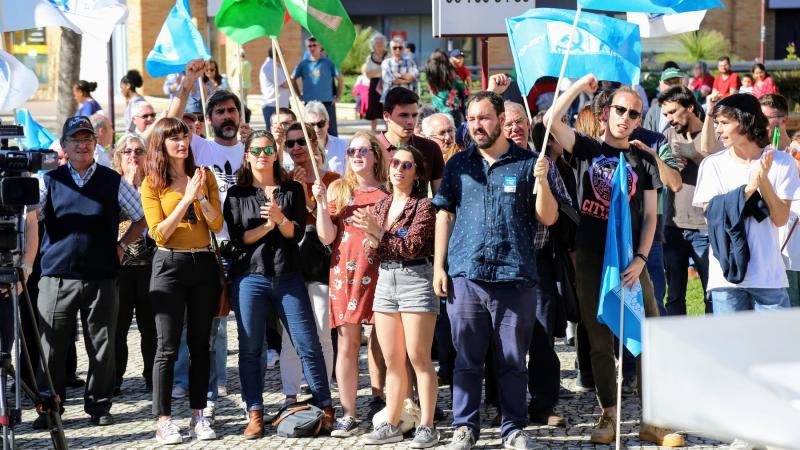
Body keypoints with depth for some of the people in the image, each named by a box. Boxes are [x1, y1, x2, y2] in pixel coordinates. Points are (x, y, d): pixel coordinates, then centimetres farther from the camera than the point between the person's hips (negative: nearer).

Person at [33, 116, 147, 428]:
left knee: (102, 346, 5)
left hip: (101, 277, 1)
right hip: (57, 276, 0)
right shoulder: (50, 181, 7)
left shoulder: (112, 182, 7)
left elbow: (142, 217, 14)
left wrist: (122, 245, 6)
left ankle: (99, 406, 18)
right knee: (52, 346, 1)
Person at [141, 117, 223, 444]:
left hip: (204, 263, 3)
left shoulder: (204, 176, 7)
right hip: (170, 265, -3)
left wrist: (201, 196, -15)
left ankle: (198, 415, 13)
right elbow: (159, 233, -9)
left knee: (200, 344, 7)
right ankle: (163, 420, -1)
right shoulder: (152, 184, -1)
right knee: (168, 347, -4)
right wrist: (186, 199, -16)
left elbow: (217, 224, 1)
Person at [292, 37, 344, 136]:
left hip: (327, 103, -2)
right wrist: (299, 95, 8)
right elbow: (293, 79, 15)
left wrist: (338, 97, 2)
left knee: (331, 132, -2)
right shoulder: (303, 64, 5)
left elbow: (340, 79, 6)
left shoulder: (328, 62, 0)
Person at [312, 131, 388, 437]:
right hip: (345, 272, 1)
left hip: (380, 272, -1)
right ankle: (348, 416, 5)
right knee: (347, 344, 1)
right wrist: (321, 202, -7)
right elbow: (326, 237, 3)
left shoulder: (387, 192, 7)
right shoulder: (338, 189, 10)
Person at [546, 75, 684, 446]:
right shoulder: (587, 149, 6)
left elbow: (650, 216, 5)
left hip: (631, 259, 1)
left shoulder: (644, 161, 9)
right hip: (591, 258, -1)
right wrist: (581, 85, -10)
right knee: (600, 341, 4)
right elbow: (551, 119, -10)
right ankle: (609, 416, 13)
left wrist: (641, 259, -7)